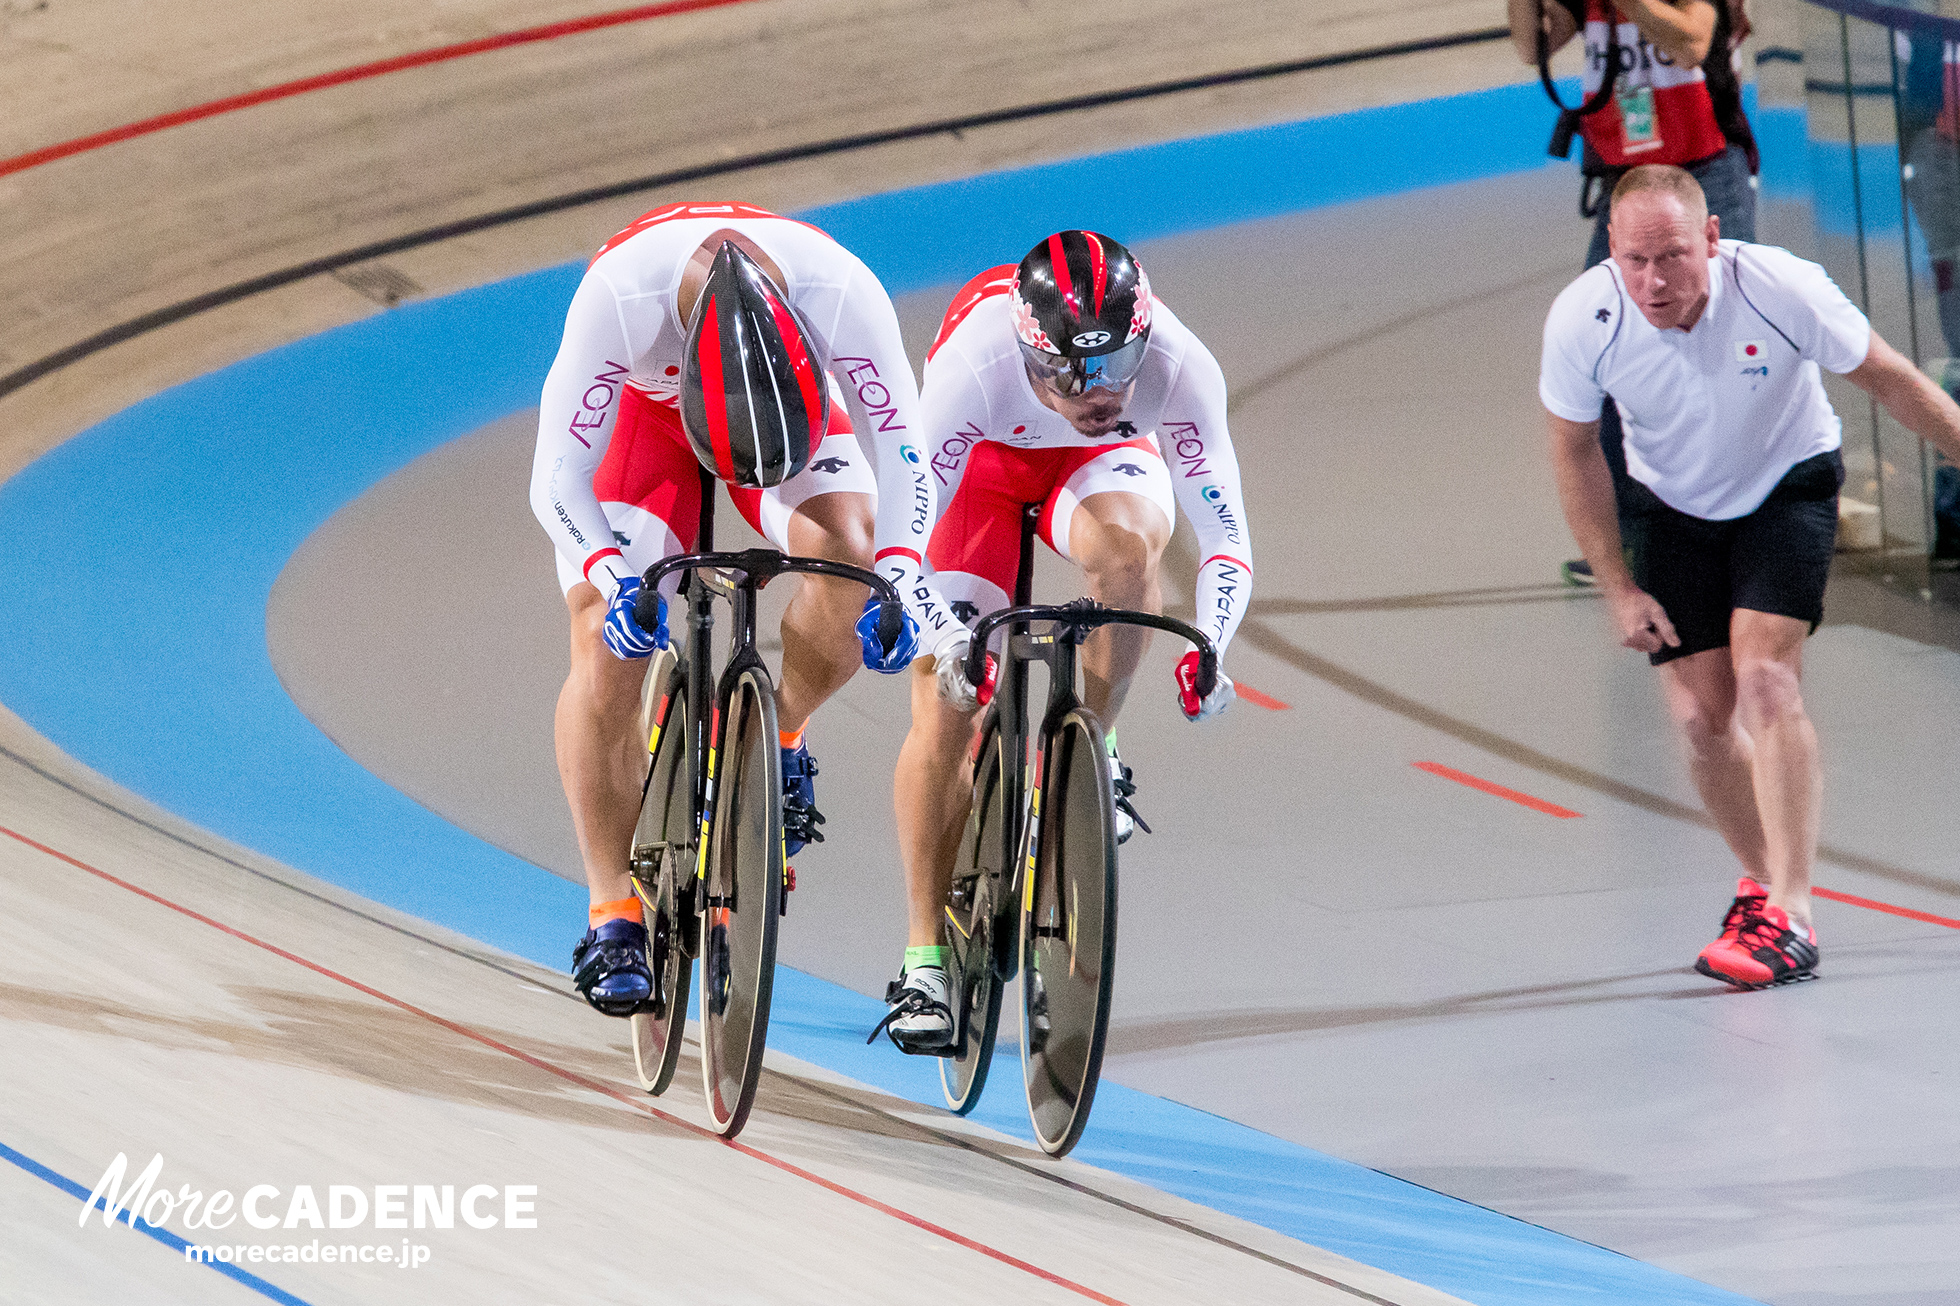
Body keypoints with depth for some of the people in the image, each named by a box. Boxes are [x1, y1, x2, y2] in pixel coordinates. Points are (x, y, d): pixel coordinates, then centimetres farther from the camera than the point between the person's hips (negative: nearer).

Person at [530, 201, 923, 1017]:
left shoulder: (842, 291, -39)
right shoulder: (619, 296, -42)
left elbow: (904, 445, -27)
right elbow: (557, 483, -34)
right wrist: (616, 581, -50)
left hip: (800, 402, 1)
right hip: (644, 406, -1)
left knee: (850, 557, -27)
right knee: (608, 646, -16)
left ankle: (779, 737, 2)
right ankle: (612, 918, -5)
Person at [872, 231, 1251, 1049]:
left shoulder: (1179, 368, -36)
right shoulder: (973, 360, -40)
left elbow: (1226, 536, -31)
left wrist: (1208, 647, -48)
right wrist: (944, 639, -51)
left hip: (1104, 463, 1)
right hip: (985, 459, -1)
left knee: (1127, 543, -36)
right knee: (943, 698, -12)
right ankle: (925, 962, -2)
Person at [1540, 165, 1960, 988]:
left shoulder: (1781, 289, -30)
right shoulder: (1581, 321, -24)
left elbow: (1887, 379, -13)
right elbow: (1575, 451, -6)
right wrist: (1619, 589, -5)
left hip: (1787, 486, -2)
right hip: (1671, 509, 2)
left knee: (1764, 679, -22)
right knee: (1700, 717, -5)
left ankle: (1789, 918, -23)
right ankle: (1763, 880, 22)